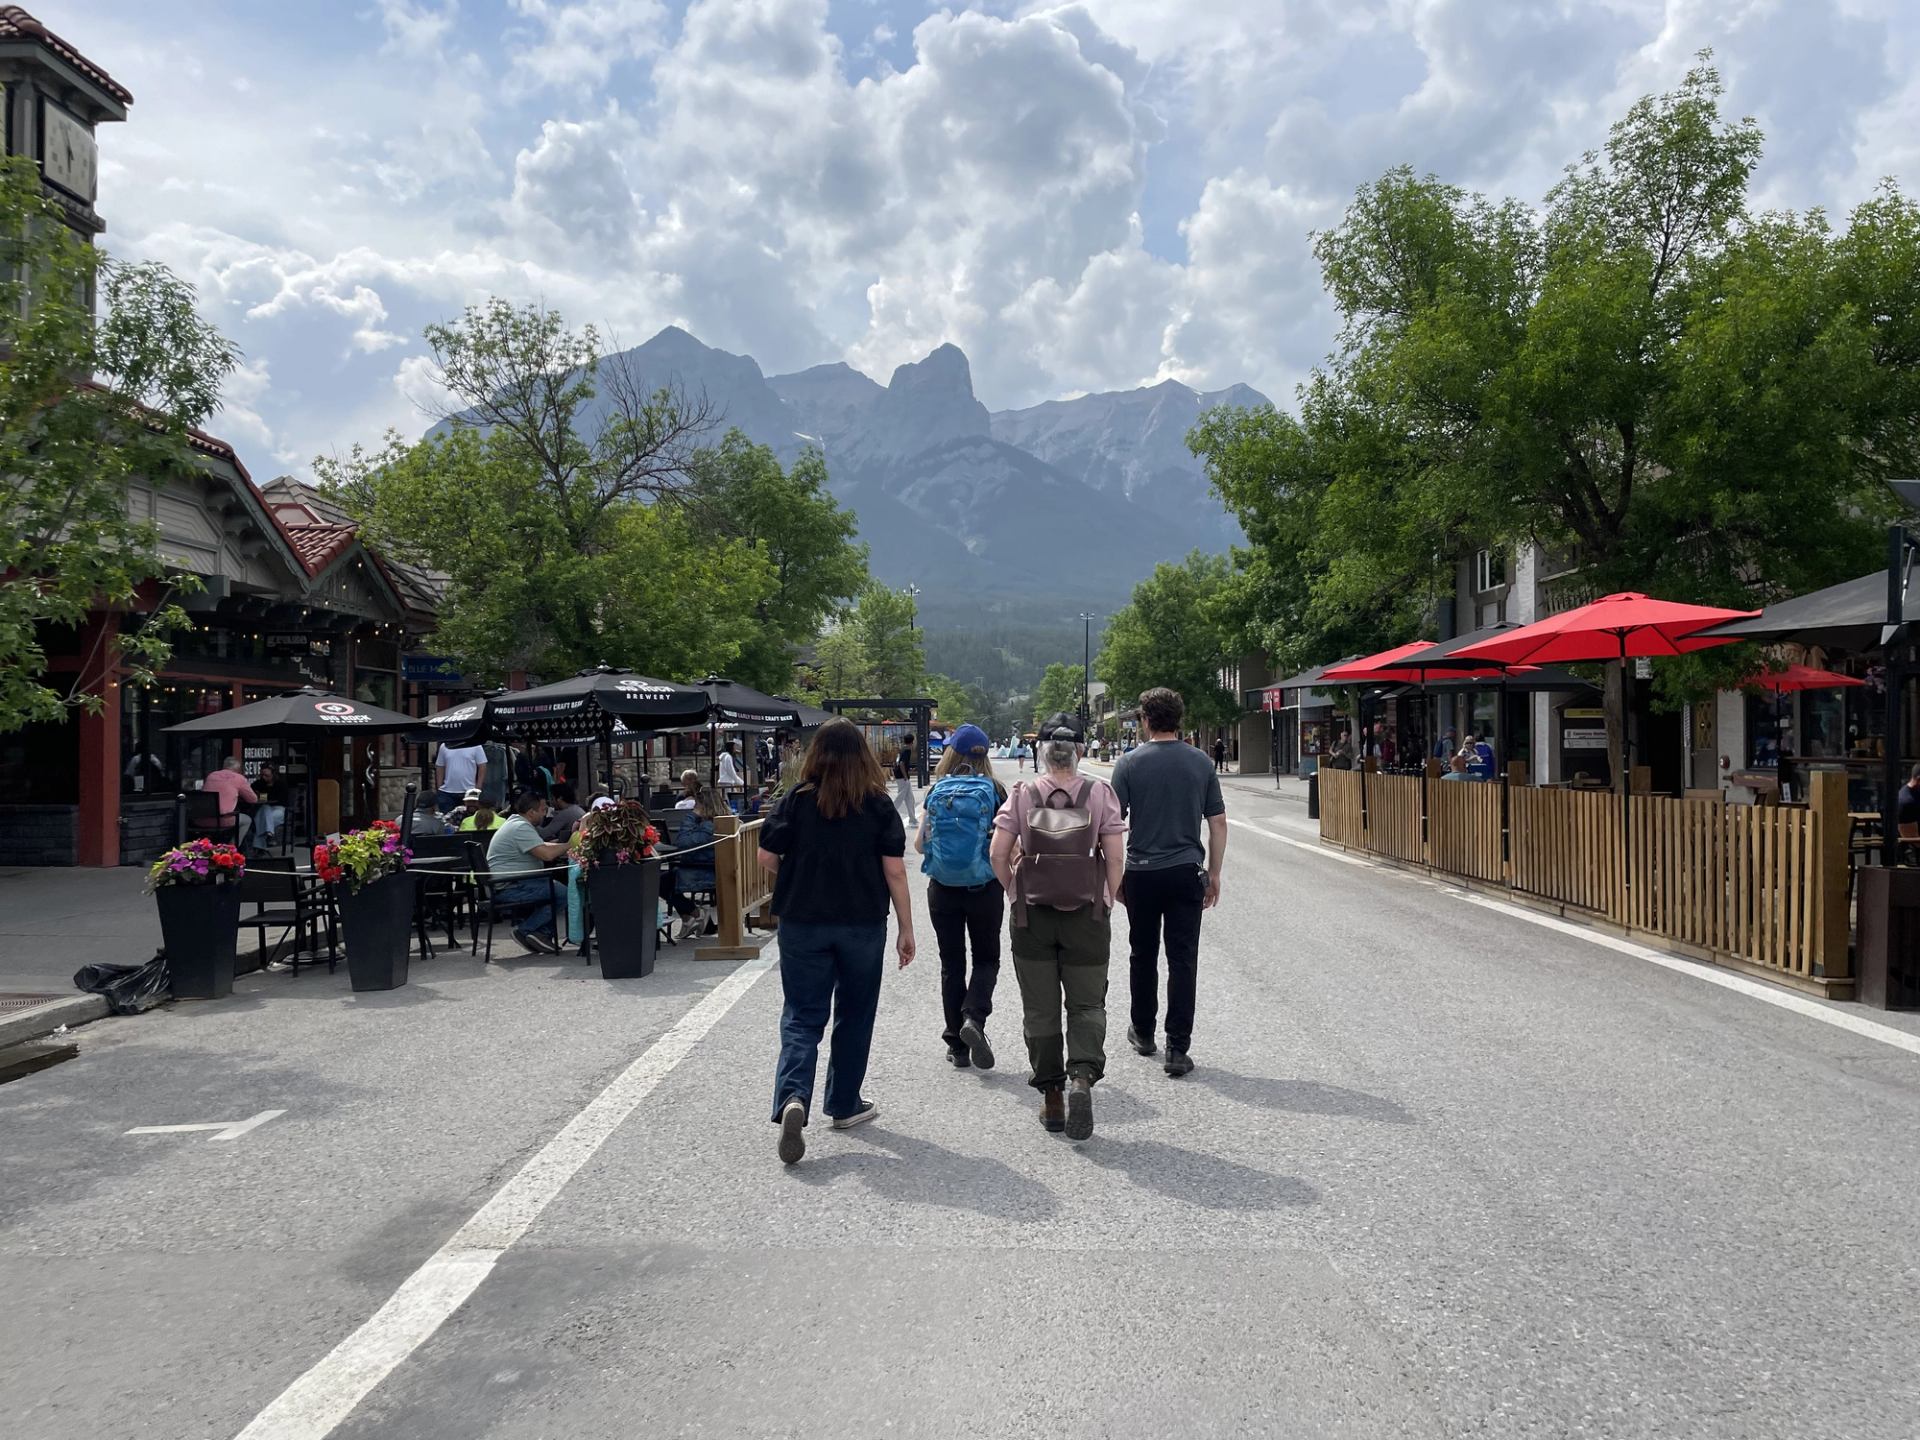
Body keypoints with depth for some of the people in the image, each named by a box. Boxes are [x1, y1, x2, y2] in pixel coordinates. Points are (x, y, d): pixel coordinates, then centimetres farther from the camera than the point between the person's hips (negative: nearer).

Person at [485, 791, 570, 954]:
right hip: (509, 888, -11)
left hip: (510, 884, 11)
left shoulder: (517, 823, 17)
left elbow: (543, 847, 21)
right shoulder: (521, 828, -17)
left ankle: (542, 934, 5)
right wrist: (570, 845, -9)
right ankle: (526, 929, -8)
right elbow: (547, 854, -24)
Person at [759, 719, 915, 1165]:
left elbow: (767, 857, -5)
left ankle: (792, 1098, -17)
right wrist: (906, 930, 1)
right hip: (863, 925, 0)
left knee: (802, 1016, 5)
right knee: (855, 1015, 16)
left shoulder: (798, 800, -5)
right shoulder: (879, 805, -5)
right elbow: (894, 871, -6)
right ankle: (844, 1105, 27)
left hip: (802, 924, 0)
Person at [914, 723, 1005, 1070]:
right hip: (985, 888, -1)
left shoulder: (936, 791, -3)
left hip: (942, 889, 1)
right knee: (986, 959, 14)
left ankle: (957, 1046, 14)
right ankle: (974, 1018, -11)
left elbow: (919, 844, -1)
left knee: (951, 964, 12)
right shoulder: (994, 791, -6)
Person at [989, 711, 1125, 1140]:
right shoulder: (1100, 793, -3)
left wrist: (1015, 892, 8)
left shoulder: (1022, 795, -2)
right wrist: (1107, 902, 6)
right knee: (1086, 1003, 11)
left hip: (1032, 912, 1)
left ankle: (1051, 1097, 18)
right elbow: (1115, 858, -6)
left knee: (1040, 1008, 11)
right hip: (1087, 912, 0)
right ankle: (1083, 1076, -12)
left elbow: (998, 853, -7)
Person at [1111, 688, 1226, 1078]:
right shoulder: (1201, 763, 2)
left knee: (1143, 955, 16)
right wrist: (1214, 874, 11)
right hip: (1187, 871, 1)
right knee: (1183, 960, 1)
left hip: (1142, 872, -1)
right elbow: (1218, 822, 3)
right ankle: (1177, 1049, -2)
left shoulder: (1131, 764, -4)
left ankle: (1143, 1032, 30)